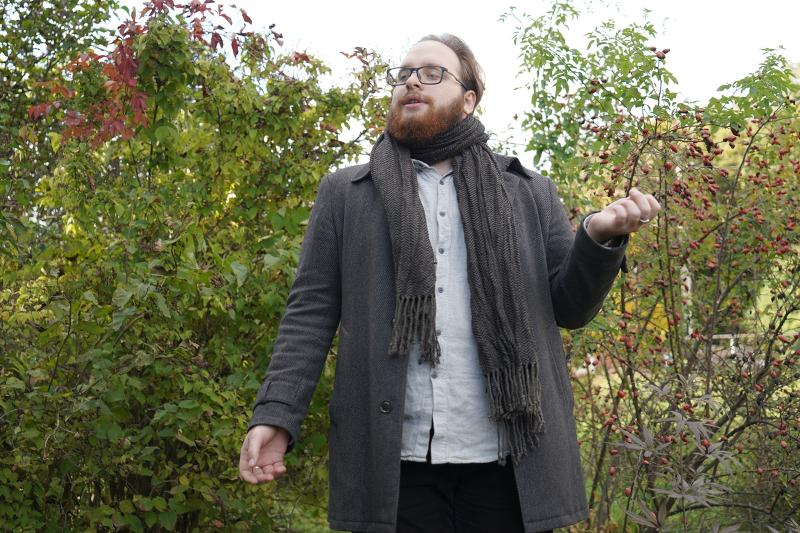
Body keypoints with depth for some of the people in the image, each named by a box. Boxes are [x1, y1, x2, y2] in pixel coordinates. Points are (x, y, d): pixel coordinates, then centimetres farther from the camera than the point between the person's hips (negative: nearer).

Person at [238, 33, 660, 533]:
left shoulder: (530, 193, 12)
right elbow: (312, 312, 6)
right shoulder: (345, 193, 11)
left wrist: (600, 236, -10)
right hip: (392, 458, 0)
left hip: (505, 456, 1)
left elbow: (569, 306, 8)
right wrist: (277, 412, -7)